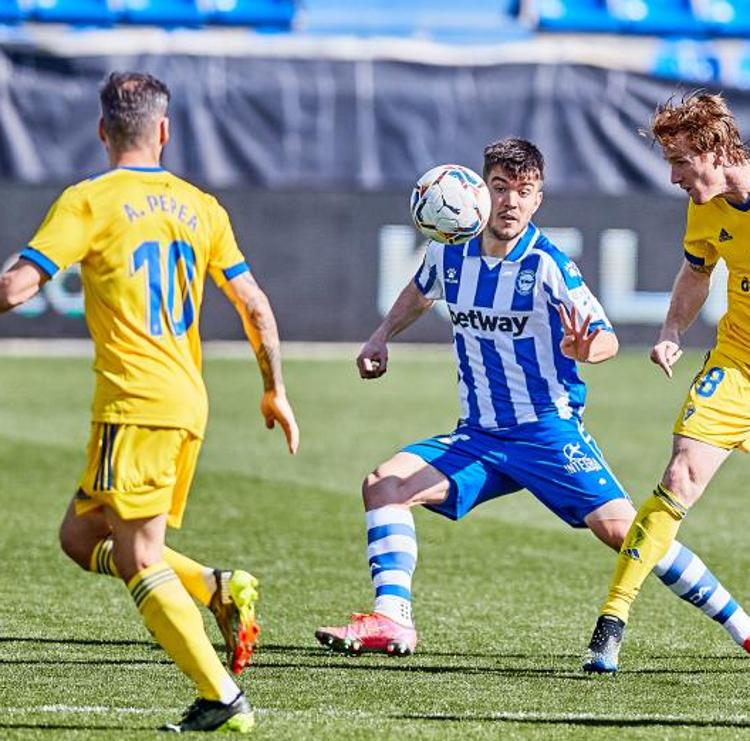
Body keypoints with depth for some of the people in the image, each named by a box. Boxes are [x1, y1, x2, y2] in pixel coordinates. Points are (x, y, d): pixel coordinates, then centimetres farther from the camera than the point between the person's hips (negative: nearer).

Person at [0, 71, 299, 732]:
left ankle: (223, 699, -11)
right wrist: (275, 391, 25)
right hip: (190, 404, 7)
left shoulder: (90, 201, -4)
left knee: (138, 562, -4)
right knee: (81, 537, 17)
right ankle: (219, 589, 2)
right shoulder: (200, 206, 12)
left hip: (136, 400, -7)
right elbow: (256, 306, 15)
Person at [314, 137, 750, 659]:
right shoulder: (449, 253, 1)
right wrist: (382, 337, 15)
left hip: (550, 434, -5)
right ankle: (392, 622, -17)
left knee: (621, 528, -17)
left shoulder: (548, 265, -15)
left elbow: (608, 339, -15)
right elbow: (422, 291, 27)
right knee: (384, 484, -14)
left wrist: (582, 348, -36)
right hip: (477, 438, 5)